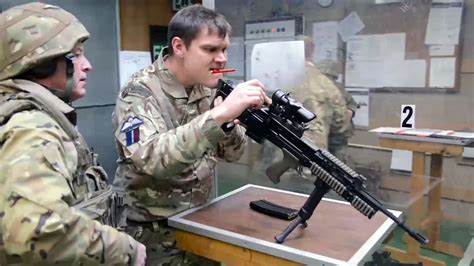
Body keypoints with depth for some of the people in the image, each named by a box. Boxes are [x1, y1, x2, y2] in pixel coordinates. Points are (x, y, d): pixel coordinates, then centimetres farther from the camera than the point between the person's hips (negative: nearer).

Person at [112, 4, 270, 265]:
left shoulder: (208, 88, -2)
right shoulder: (140, 92, -20)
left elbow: (232, 153, 1)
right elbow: (150, 159, -38)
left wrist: (228, 123, -19)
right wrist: (218, 115, -45)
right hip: (152, 233, -5)